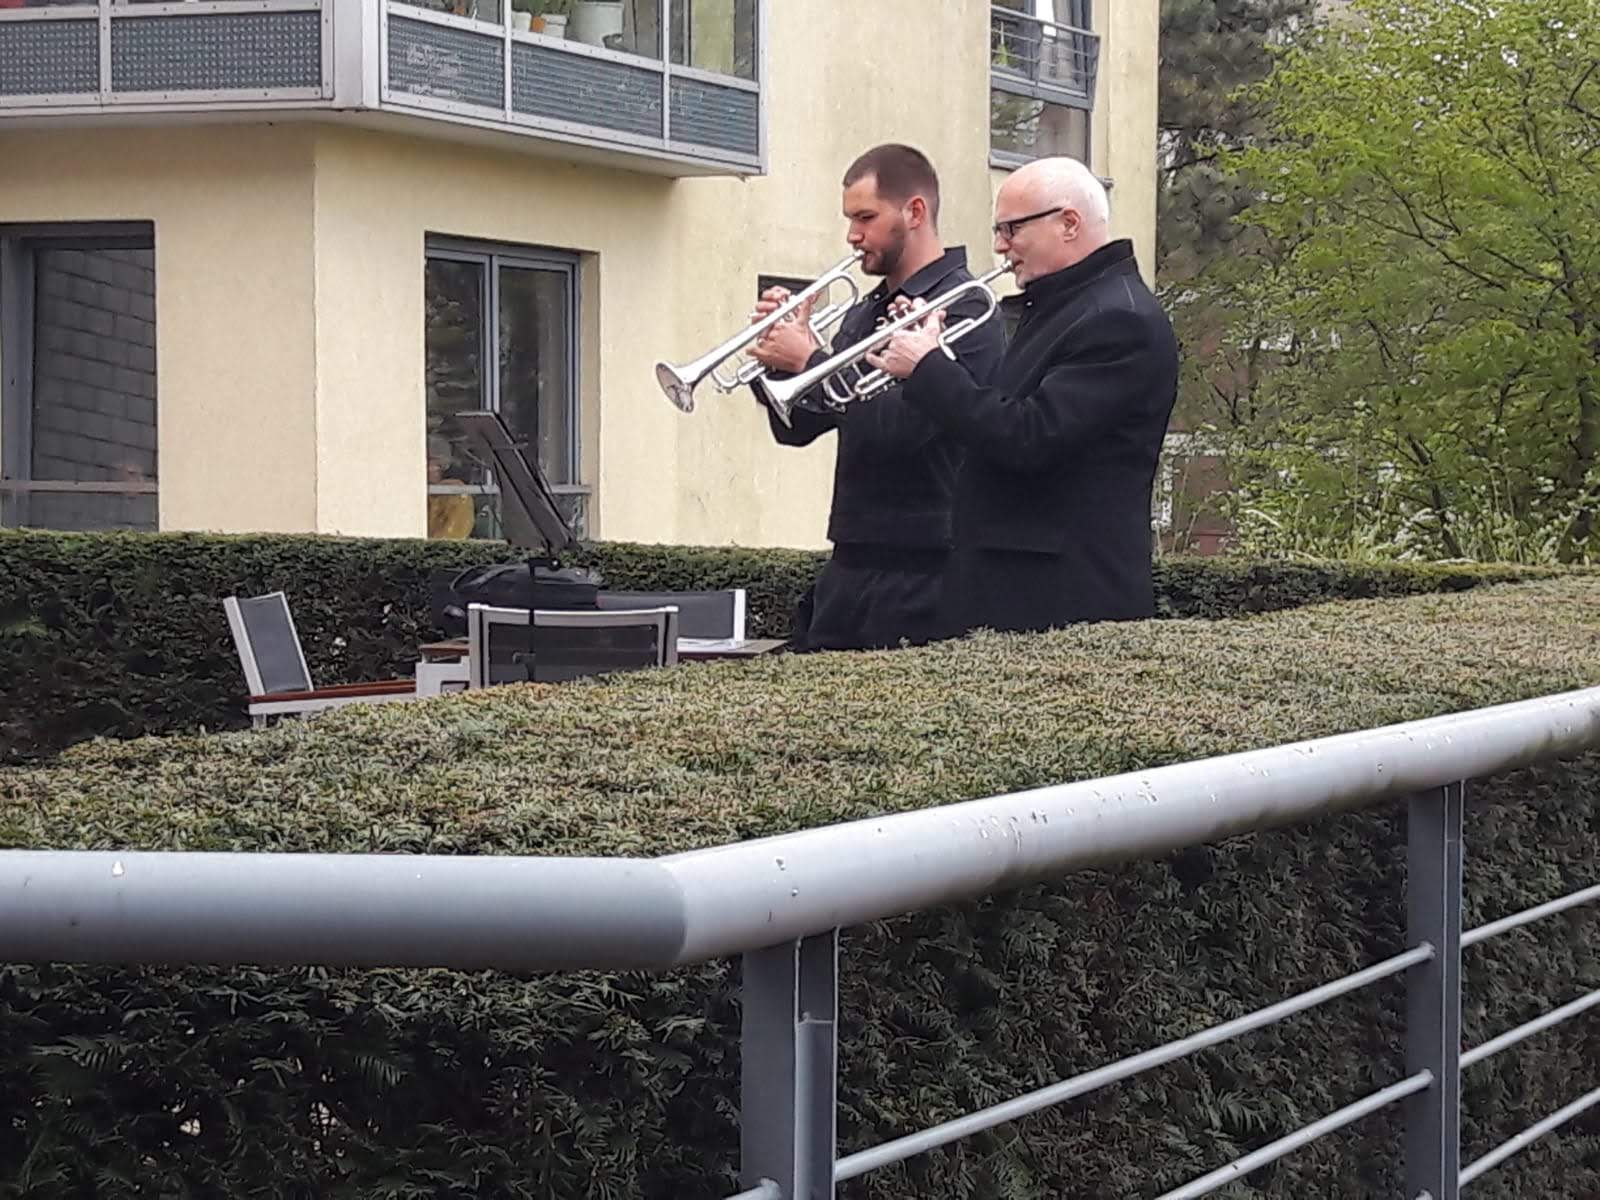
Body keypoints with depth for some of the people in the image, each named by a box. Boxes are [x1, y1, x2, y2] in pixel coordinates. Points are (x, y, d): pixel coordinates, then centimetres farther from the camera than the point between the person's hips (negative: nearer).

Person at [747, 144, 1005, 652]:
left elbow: (903, 423, -22)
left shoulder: (962, 310, -10)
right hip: (849, 565, 8)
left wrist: (809, 361, -15)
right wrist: (777, 357, 0)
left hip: (918, 571, -8)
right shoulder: (863, 314, 18)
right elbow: (798, 428, 18)